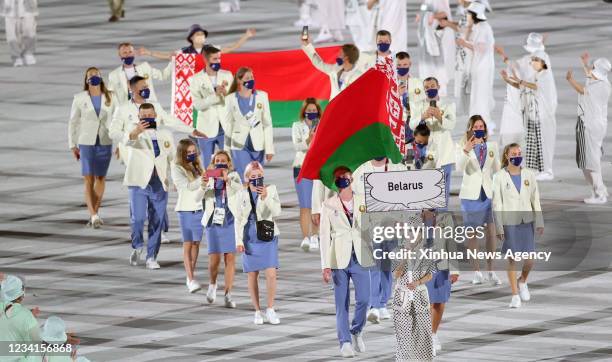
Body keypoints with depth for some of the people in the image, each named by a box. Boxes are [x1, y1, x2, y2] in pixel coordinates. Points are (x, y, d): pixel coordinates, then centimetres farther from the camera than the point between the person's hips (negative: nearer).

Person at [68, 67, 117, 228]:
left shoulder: (110, 98, 1)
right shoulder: (80, 98, -1)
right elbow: (73, 122, 4)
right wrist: (72, 145, 2)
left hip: (105, 142, 2)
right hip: (86, 143, -2)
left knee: (100, 178, 10)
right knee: (88, 179, -10)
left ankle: (95, 212, 25)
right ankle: (94, 216, -17)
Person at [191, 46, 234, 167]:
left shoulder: (227, 75, 5)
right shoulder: (196, 79, -2)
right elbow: (197, 104, -12)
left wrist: (225, 92, -21)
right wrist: (215, 95, -23)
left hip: (225, 128, 1)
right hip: (207, 129, -1)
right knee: (208, 167, 6)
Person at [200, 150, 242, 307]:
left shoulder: (233, 176, 1)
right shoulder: (209, 177, 2)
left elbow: (240, 190, -18)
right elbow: (197, 198, -8)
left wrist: (227, 179, -33)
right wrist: (203, 185, -28)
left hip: (230, 222, 0)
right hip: (213, 222, 0)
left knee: (230, 258, -2)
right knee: (214, 259, -6)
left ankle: (228, 295, 4)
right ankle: (212, 284, 24)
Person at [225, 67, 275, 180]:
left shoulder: (262, 96, 3)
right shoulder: (231, 99, 0)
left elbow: (267, 123, 4)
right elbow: (228, 125, 5)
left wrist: (269, 148, 0)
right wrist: (226, 151, 5)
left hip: (258, 145, 2)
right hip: (240, 145, -2)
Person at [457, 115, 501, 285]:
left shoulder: (492, 146, 8)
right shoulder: (463, 147, -1)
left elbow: (497, 169, 13)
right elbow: (459, 167, -17)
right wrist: (466, 151, -31)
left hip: (489, 193, 2)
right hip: (470, 194, -2)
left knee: (491, 232, -2)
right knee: (472, 233, 3)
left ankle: (490, 271, 5)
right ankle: (476, 272, 10)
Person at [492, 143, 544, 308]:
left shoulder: (528, 174, 5)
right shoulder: (499, 177, -4)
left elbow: (535, 199, 8)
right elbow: (497, 203, -4)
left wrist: (539, 222, 4)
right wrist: (499, 227, -10)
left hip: (526, 222, 3)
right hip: (509, 223, -3)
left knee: (530, 259, -2)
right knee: (511, 259, 0)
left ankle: (522, 281, 28)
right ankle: (515, 295, 9)